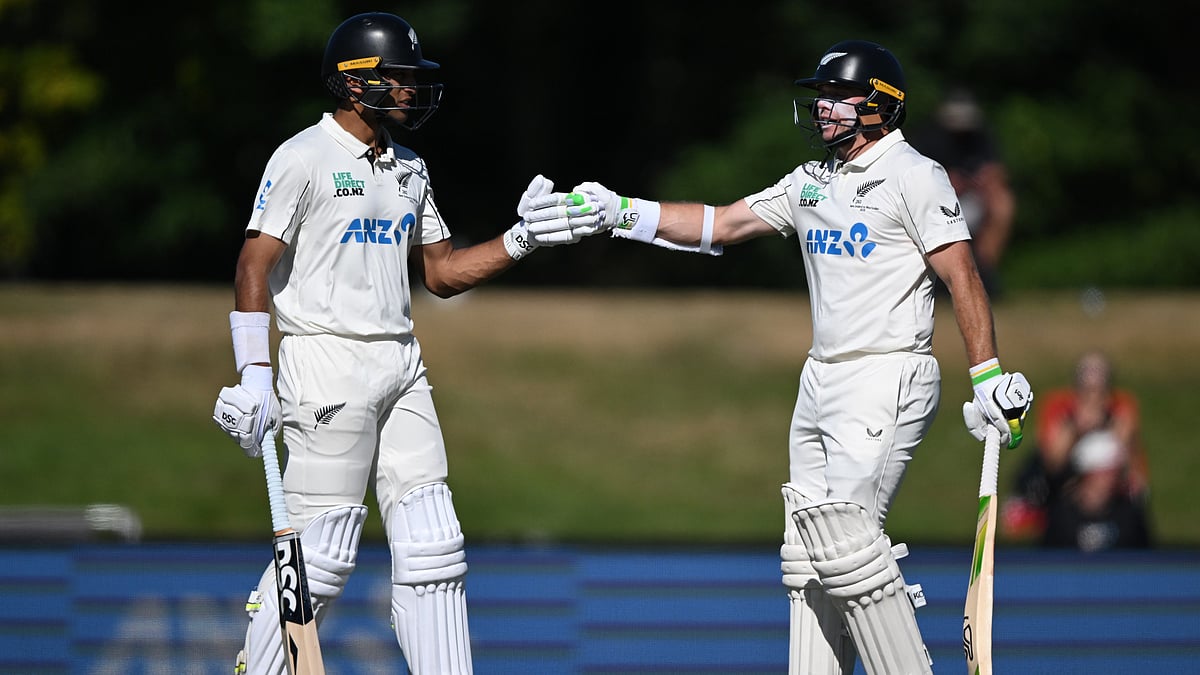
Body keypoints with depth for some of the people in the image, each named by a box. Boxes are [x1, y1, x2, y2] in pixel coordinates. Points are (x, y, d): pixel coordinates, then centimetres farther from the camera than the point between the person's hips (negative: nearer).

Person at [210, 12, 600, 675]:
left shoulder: (408, 170, 16)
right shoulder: (304, 159, -8)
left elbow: (440, 272, 20)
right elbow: (254, 269, -13)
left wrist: (519, 242, 6)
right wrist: (254, 378, -21)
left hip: (401, 368, 8)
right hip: (327, 365, -8)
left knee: (432, 547, 3)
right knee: (319, 554, -8)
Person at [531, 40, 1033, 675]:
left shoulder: (913, 176, -8)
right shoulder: (811, 182, 15)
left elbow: (963, 277, -14)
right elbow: (718, 225, 15)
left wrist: (989, 379, -21)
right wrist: (618, 212, 5)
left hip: (886, 381, -9)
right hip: (820, 382, 9)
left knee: (845, 541, -18)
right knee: (808, 550, 6)